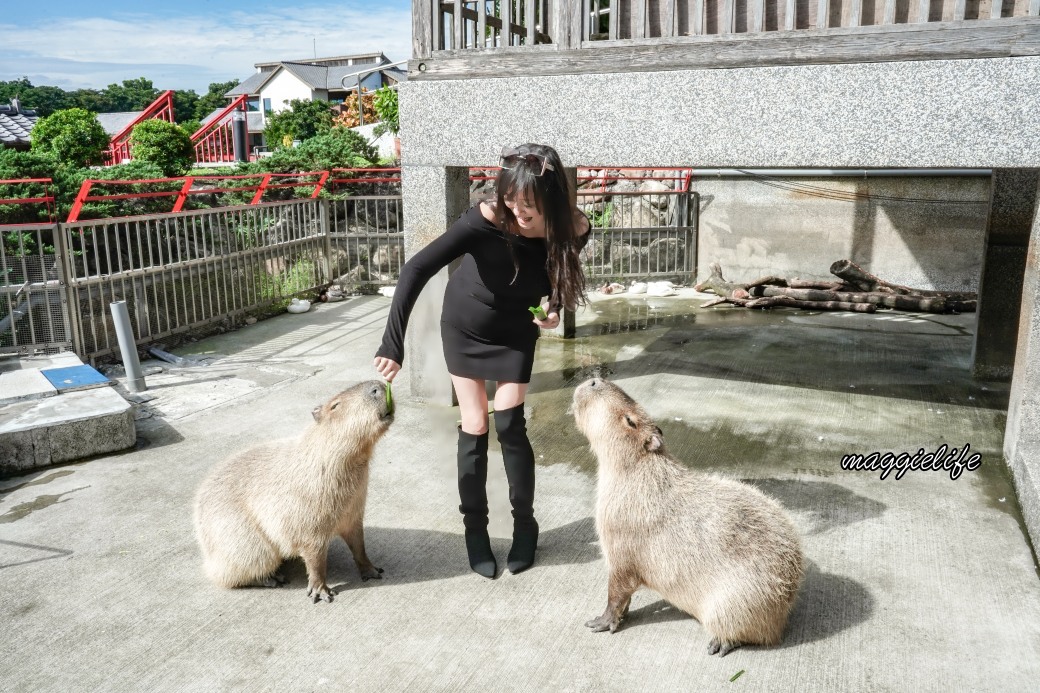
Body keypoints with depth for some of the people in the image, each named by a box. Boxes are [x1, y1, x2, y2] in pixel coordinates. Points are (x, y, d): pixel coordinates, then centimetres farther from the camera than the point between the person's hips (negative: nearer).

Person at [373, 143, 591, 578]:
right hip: (464, 326, -1)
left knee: (510, 425, -4)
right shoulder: (487, 220, -35)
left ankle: (525, 524, 17)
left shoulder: (573, 229, -24)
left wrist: (555, 306, -20)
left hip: (515, 332, 1)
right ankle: (475, 528, 21)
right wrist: (393, 342, -49)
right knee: (474, 428, 4)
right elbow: (417, 269, -41)